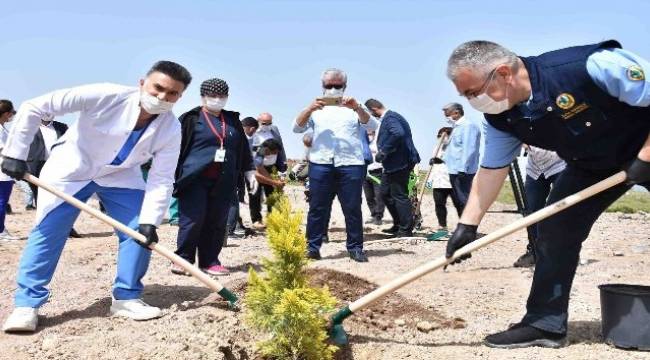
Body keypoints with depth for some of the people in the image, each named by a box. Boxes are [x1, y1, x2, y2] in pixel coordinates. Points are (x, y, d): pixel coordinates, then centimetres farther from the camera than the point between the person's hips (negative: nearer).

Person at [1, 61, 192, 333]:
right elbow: (33, 108, -27)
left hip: (121, 176, 3)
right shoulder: (107, 96, -33)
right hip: (71, 169, -3)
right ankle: (27, 304, 6)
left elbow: (161, 180, -17)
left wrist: (150, 220, -29)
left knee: (140, 231, -7)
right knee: (47, 232, -7)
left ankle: (126, 298, 8)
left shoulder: (171, 130, -21)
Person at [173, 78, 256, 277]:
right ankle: (183, 259, 7)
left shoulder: (233, 121, 16)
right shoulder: (191, 119, 1)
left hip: (223, 182, 5)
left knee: (217, 222, 5)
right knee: (192, 220, -6)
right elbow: (176, 147, -2)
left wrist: (250, 173, 16)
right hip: (194, 179, -4)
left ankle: (210, 261, 14)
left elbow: (243, 149, 20)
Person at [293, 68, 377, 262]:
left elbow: (371, 126, 1)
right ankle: (313, 246, 8)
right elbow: (297, 127, 7)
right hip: (320, 163, 1)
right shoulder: (316, 108, 19)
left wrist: (357, 108, -15)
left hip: (351, 164, 0)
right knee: (318, 207, 2)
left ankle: (355, 247, 8)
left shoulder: (354, 107, 16)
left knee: (352, 208, 1)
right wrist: (309, 109, -10)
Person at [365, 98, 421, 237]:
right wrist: (382, 152, 11)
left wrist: (383, 152, -25)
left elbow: (398, 134, -32)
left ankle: (406, 229, 8)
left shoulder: (390, 118, -16)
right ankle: (398, 224, 27)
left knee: (399, 195, -3)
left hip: (399, 163, -11)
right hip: (392, 164, 11)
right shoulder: (387, 118, 15)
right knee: (385, 193, 17)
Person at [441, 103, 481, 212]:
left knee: (465, 200, -10)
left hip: (463, 172, -10)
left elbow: (468, 149, -19)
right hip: (455, 171, 10)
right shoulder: (458, 126, 21)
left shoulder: (468, 125, -9)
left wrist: (462, 169, -23)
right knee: (459, 201, 11)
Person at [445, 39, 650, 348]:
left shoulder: (590, 66, -36)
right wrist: (467, 225, -11)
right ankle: (545, 323, 7)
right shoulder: (499, 119, -15)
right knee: (554, 231, -2)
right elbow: (491, 170, -7)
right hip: (591, 165, 5)